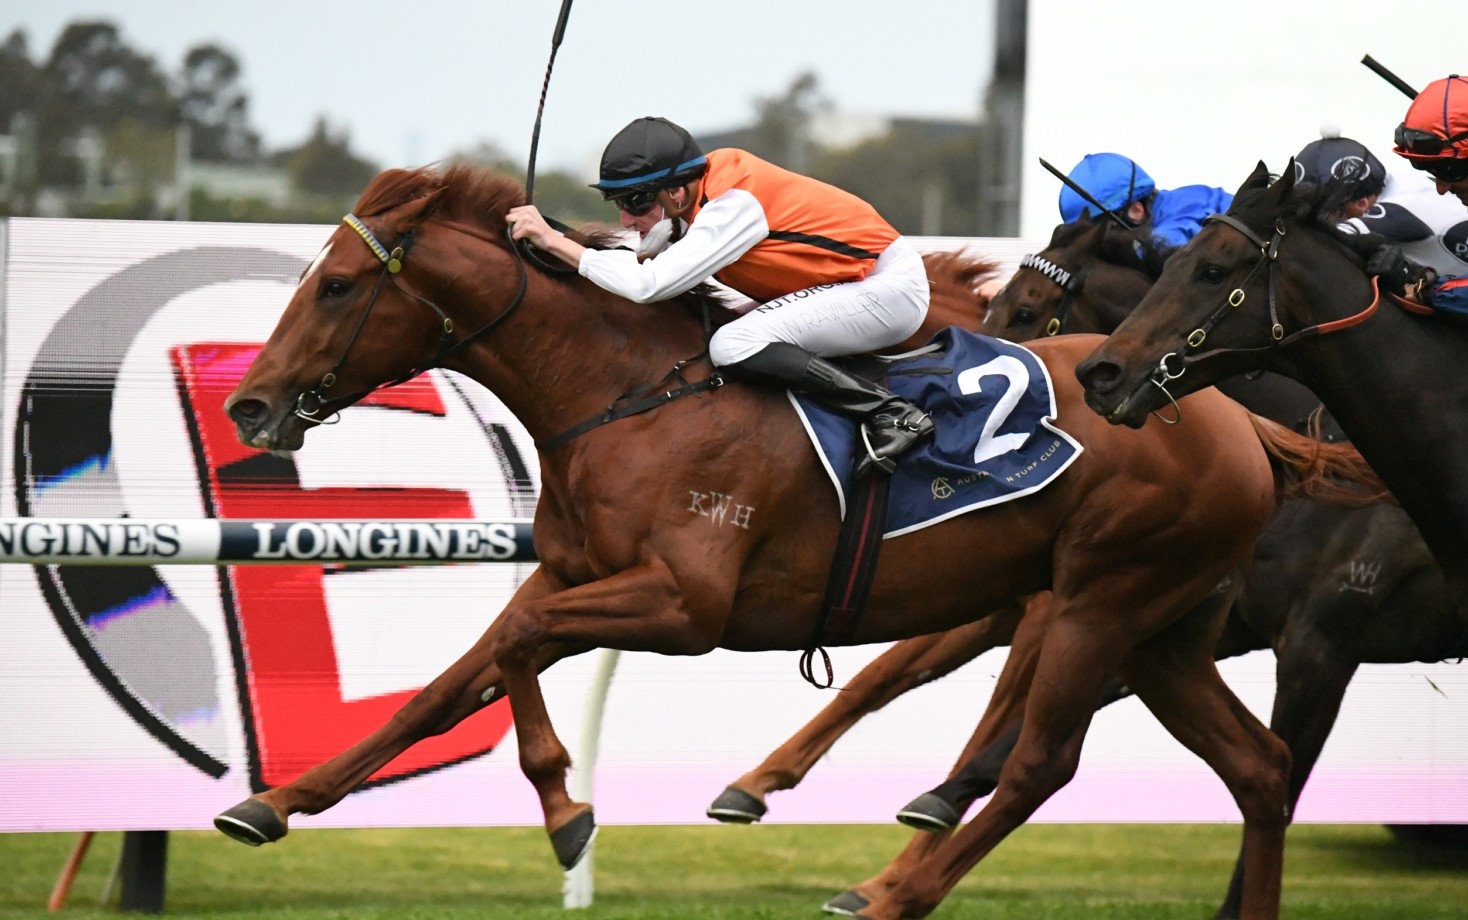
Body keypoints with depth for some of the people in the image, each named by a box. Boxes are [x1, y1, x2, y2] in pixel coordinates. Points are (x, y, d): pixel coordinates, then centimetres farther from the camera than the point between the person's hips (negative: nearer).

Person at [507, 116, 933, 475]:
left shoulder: (733, 205, -26)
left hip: (890, 287, -10)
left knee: (734, 346, -25)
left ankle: (892, 413, -20)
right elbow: (649, 258, 11)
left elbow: (648, 284, -31)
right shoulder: (706, 179, -2)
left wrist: (556, 242, -26)